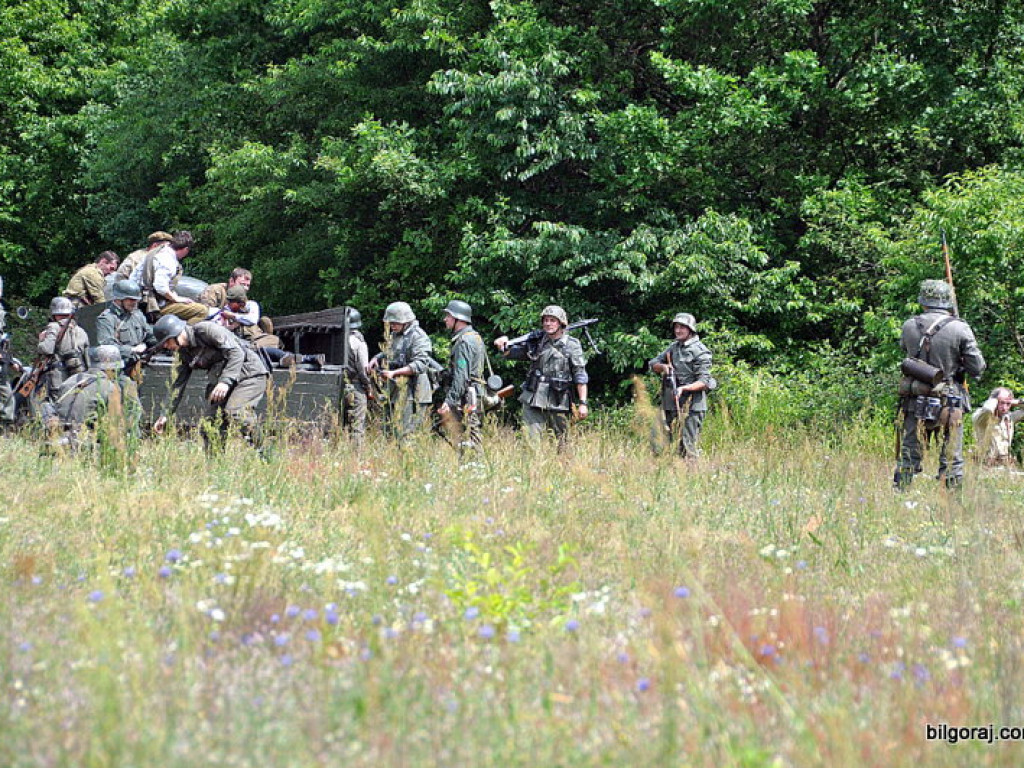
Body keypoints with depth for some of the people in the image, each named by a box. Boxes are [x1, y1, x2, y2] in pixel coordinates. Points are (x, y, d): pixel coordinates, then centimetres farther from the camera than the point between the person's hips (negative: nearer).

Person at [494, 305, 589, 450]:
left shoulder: (571, 345, 0)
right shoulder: (536, 341, 8)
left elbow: (580, 376, -2)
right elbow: (511, 353, 15)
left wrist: (582, 403, -8)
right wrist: (504, 345, -8)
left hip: (558, 402, -2)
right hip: (533, 400, 2)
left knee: (563, 443, 6)